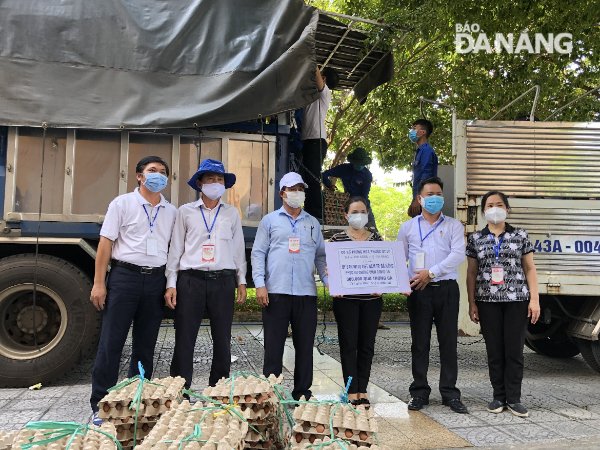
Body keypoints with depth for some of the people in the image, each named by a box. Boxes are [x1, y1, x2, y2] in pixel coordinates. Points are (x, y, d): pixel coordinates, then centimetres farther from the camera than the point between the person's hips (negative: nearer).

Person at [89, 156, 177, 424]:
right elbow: (105, 244, -2)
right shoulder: (122, 204, 1)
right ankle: (100, 405, 7)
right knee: (111, 342, -2)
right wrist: (99, 283, -8)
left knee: (145, 345, 9)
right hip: (125, 275, -3)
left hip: (155, 280, 4)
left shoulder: (171, 212, 11)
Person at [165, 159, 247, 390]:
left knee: (222, 340, 6)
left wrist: (241, 280, 9)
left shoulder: (232, 213, 11)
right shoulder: (185, 211, 7)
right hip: (191, 280, -1)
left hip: (223, 281, 2)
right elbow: (175, 249, 6)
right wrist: (171, 284, 1)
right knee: (184, 340, -1)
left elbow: (238, 248, 14)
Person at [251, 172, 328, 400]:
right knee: (273, 345, 1)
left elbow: (321, 255, 16)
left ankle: (302, 392, 17)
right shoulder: (270, 220, 9)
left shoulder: (313, 223, 16)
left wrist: (329, 281, 2)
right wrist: (260, 284, -7)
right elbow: (258, 253, 4)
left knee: (305, 345, 6)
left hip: (306, 294, 3)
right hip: (276, 292, -2)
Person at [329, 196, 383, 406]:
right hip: (346, 300, -3)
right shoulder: (337, 239, 1)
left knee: (367, 345, 8)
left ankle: (363, 390, 18)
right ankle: (352, 391, 9)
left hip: (372, 299, 3)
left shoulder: (376, 238, 10)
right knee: (349, 345, 1)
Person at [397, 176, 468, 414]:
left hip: (446, 289, 0)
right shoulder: (408, 227, 14)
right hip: (418, 291, 1)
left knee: (448, 342, 2)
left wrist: (431, 273, -12)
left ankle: (450, 393, 11)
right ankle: (419, 392, 13)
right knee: (420, 343, 4)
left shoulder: (454, 226, 9)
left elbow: (458, 254, -5)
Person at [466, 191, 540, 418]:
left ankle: (513, 399, 11)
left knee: (514, 350, 1)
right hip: (488, 301, 1)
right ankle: (499, 396, 16)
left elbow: (530, 269, 5)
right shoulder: (476, 238, 7)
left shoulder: (520, 236, 5)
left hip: (517, 300, -1)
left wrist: (534, 299, -3)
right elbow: (471, 273, 8)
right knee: (494, 351, 5)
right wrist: (472, 303, 2)